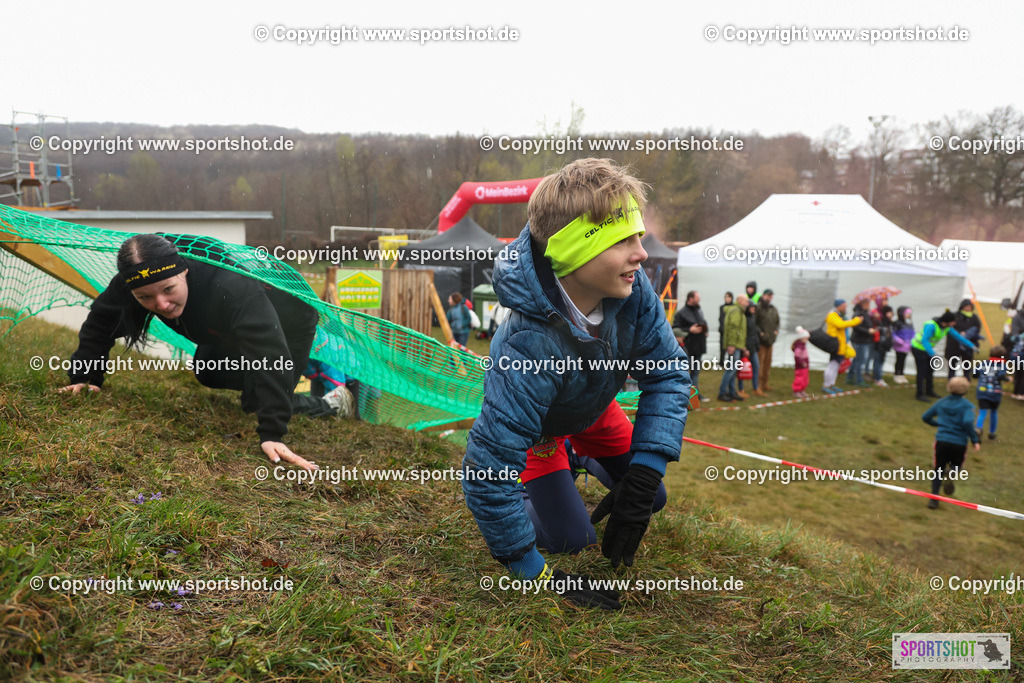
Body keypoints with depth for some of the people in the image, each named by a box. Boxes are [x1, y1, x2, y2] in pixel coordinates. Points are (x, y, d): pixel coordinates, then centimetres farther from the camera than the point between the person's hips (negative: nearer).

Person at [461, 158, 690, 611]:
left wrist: (643, 475, -28)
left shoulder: (631, 287, -33)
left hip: (593, 404, 5)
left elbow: (669, 372, -19)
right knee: (569, 537, -6)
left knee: (651, 500, 8)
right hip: (537, 422, -4)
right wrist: (539, 577, -33)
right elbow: (487, 472, -43)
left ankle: (580, 452, 36)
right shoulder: (531, 346, -48)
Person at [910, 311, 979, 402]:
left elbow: (957, 336, 6)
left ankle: (929, 391, 26)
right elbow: (924, 340, -40)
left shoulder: (947, 327, -5)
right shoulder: (931, 325, -31)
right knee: (922, 371, -8)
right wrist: (933, 355, -47)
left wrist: (972, 346, 7)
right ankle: (920, 394, -2)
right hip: (918, 348, -8)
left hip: (927, 348, 9)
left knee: (930, 370, 12)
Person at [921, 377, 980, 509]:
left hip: (941, 441, 2)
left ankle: (934, 497, 2)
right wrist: (975, 440, -12)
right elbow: (968, 423, -22)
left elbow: (925, 417, 11)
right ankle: (952, 474, -13)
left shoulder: (941, 403, 6)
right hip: (959, 443, -2)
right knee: (956, 465, 23)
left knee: (938, 469, 12)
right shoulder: (967, 405, -6)